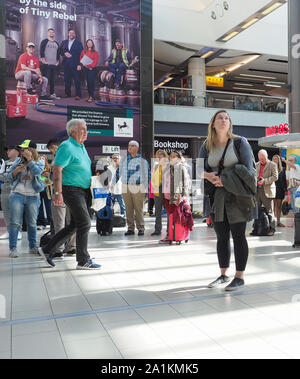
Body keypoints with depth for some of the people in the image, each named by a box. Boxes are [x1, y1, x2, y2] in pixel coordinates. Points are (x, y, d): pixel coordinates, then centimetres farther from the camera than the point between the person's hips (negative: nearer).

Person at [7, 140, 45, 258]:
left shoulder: (40, 161, 4)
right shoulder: (18, 160, 9)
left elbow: (37, 172, -17)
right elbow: (9, 177, 8)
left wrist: (29, 159, -13)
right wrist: (17, 170, -11)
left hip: (33, 196, 0)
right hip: (17, 194, 1)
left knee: (32, 223, 7)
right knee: (15, 222, -6)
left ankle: (33, 247, 20)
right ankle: (12, 248, -1)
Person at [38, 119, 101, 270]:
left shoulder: (81, 147, 16)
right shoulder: (66, 147, -12)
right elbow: (57, 169, -19)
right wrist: (58, 193, -25)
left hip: (83, 191, 10)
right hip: (72, 190, -10)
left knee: (74, 225, 12)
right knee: (84, 223, -8)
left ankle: (48, 250, 23)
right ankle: (83, 261, 3)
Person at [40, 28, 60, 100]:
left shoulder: (56, 43, 20)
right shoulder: (44, 41, 2)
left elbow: (58, 53, 24)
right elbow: (41, 51, -5)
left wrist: (58, 61, 14)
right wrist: (43, 59, -12)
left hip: (54, 64, 6)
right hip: (46, 64, -5)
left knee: (53, 80, 7)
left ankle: (52, 94, 12)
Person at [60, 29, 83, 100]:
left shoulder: (78, 43, 7)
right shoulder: (64, 42, 19)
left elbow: (81, 54, -1)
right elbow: (60, 52, 16)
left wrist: (79, 64, -12)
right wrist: (65, 53, -7)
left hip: (75, 65, -4)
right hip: (66, 64, 4)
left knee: (77, 80, -8)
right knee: (67, 80, 5)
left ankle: (78, 95, -7)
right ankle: (67, 93, 14)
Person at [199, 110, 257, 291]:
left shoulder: (240, 142, -2)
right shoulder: (207, 146, 9)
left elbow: (247, 169, -8)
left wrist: (224, 180, -17)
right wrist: (208, 176, -14)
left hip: (236, 196, -4)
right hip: (217, 198, 4)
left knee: (238, 236, 0)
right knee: (221, 237, 9)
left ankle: (239, 276, 10)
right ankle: (224, 275, 21)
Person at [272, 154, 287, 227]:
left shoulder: (282, 169, 10)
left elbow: (284, 180, 12)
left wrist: (285, 189, 6)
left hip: (280, 190, 3)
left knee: (279, 206, 7)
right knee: (273, 206, -4)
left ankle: (278, 221, 12)